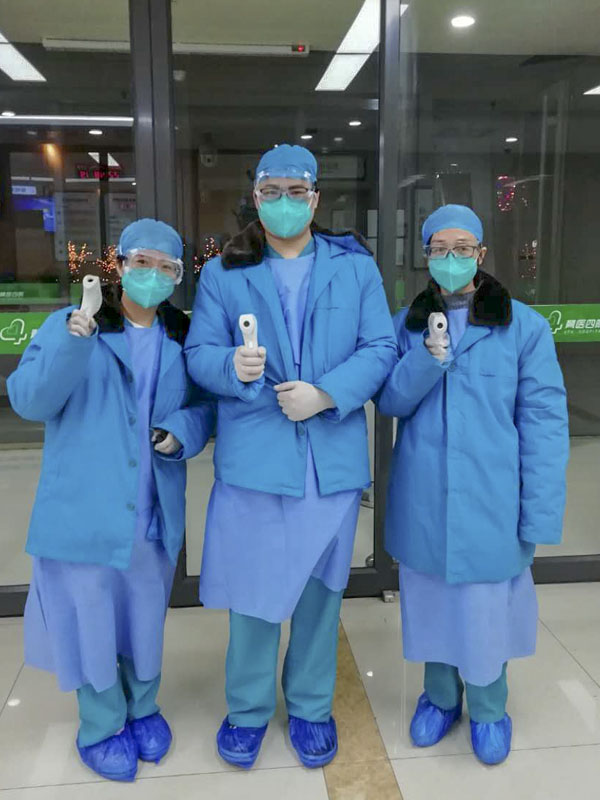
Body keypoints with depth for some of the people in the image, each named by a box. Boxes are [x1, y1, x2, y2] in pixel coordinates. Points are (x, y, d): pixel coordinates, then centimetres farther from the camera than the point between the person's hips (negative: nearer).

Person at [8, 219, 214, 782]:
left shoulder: (184, 338, 5)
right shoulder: (69, 324, -5)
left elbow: (206, 405, 10)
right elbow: (28, 401, -15)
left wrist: (183, 431, -12)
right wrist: (70, 343, -31)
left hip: (154, 513, 3)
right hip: (86, 509, -3)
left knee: (145, 615, 18)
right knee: (91, 615, 10)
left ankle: (142, 709, 42)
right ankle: (101, 729, 33)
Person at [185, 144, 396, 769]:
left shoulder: (356, 267, 6)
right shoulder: (222, 273, 6)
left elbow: (379, 350, -2)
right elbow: (199, 354, -2)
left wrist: (325, 394, -16)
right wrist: (232, 366, -24)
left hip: (333, 455, 1)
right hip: (252, 454, 0)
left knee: (320, 585, 14)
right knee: (252, 586, 8)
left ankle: (311, 706, 36)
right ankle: (247, 708, 32)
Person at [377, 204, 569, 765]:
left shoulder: (523, 326, -5)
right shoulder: (407, 324, 5)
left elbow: (543, 424, -7)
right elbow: (389, 401, 0)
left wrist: (538, 519, -10)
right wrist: (426, 361, -20)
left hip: (489, 499, -2)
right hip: (424, 500, 3)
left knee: (486, 604, 7)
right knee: (432, 598, 16)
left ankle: (488, 709, 34)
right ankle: (440, 697, 41)